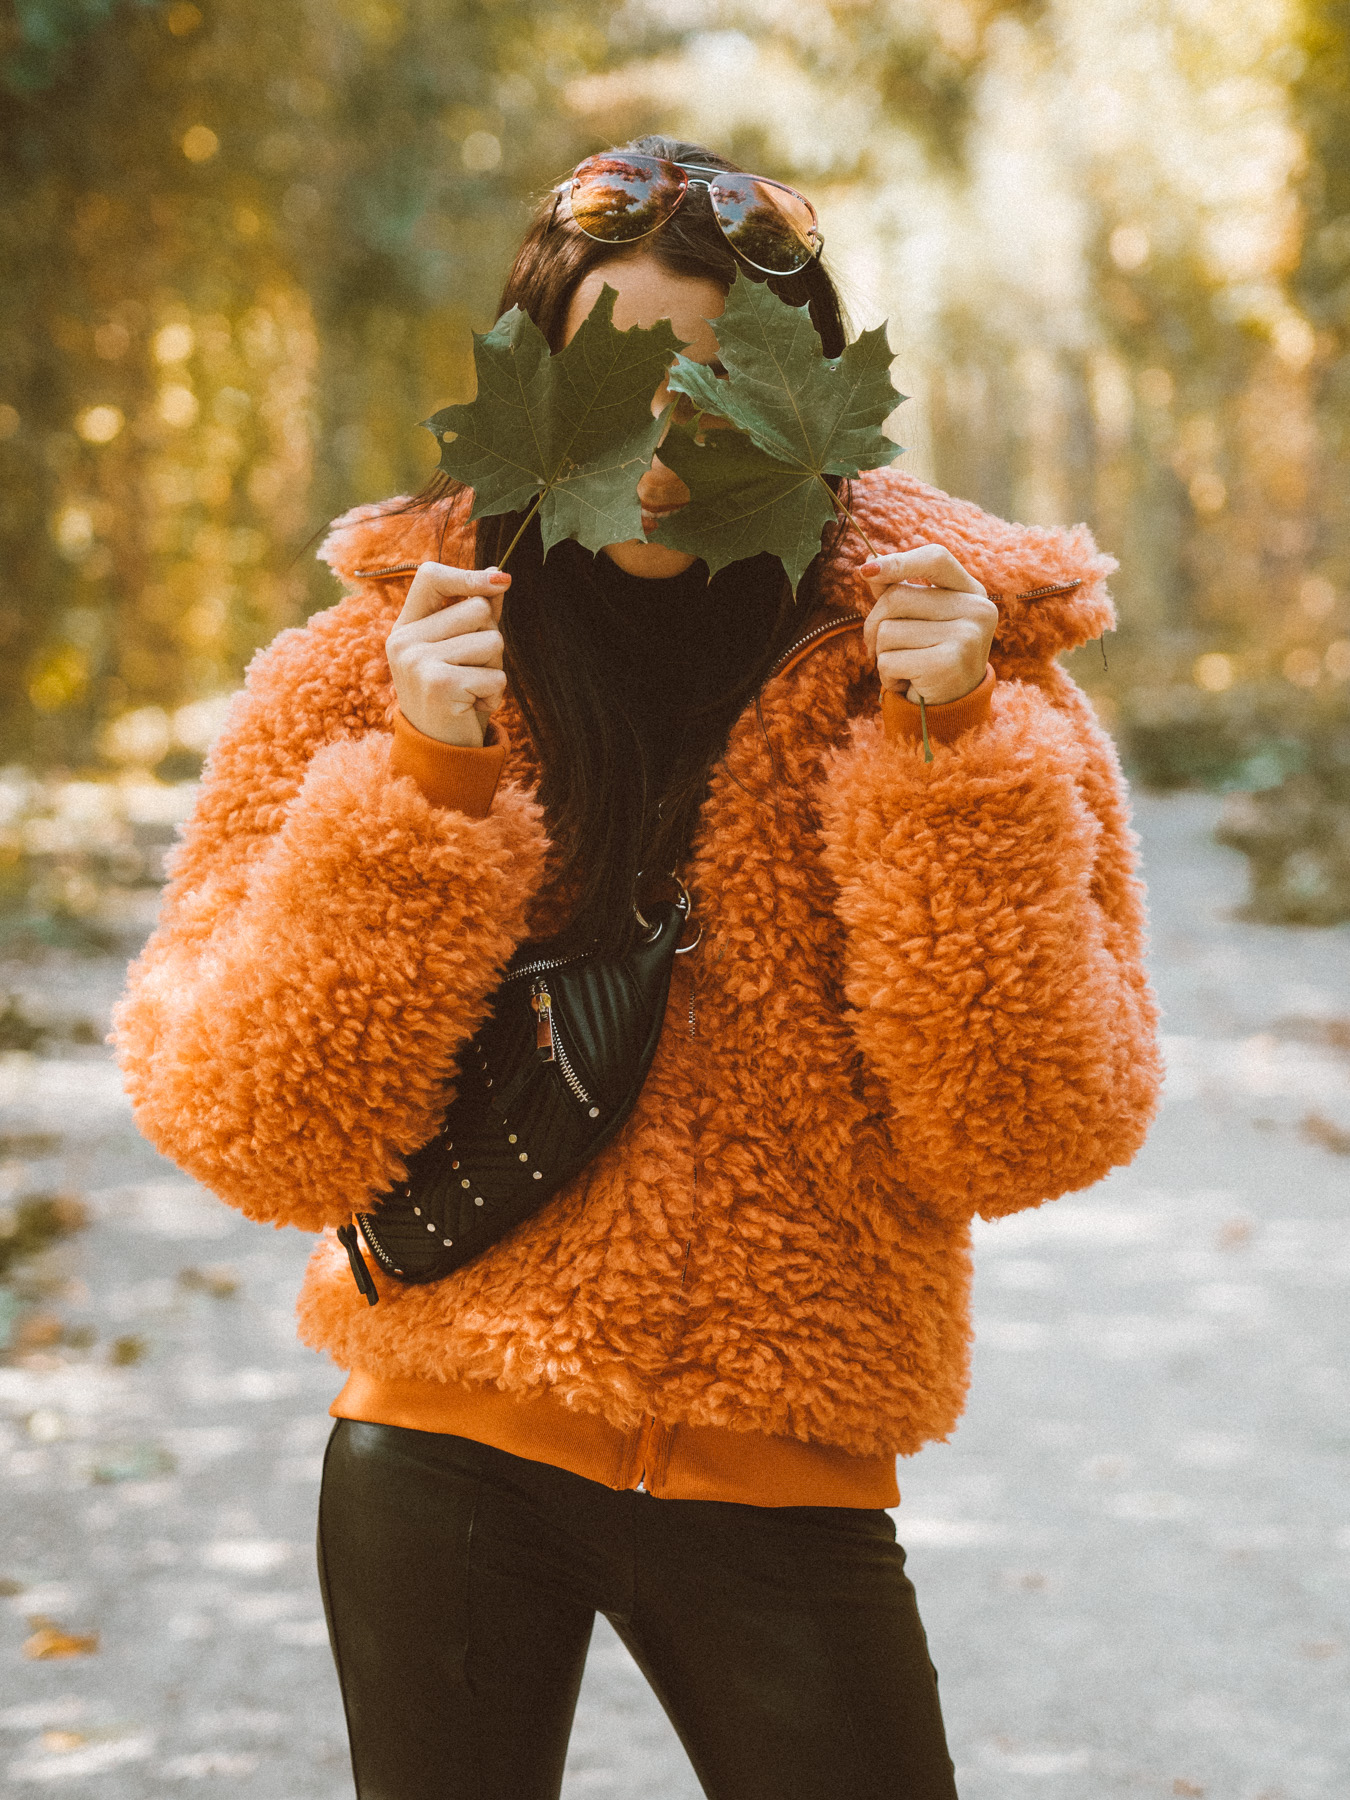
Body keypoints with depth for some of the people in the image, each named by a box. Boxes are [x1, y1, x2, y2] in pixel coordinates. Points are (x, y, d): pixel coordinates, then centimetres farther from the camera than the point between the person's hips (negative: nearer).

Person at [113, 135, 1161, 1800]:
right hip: (442, 1459, 1)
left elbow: (1021, 1138, -9)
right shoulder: (383, 666, -4)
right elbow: (254, 1136, -9)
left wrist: (950, 768, -19)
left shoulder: (942, 657, -4)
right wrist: (417, 794, -19)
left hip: (777, 1478, 0)